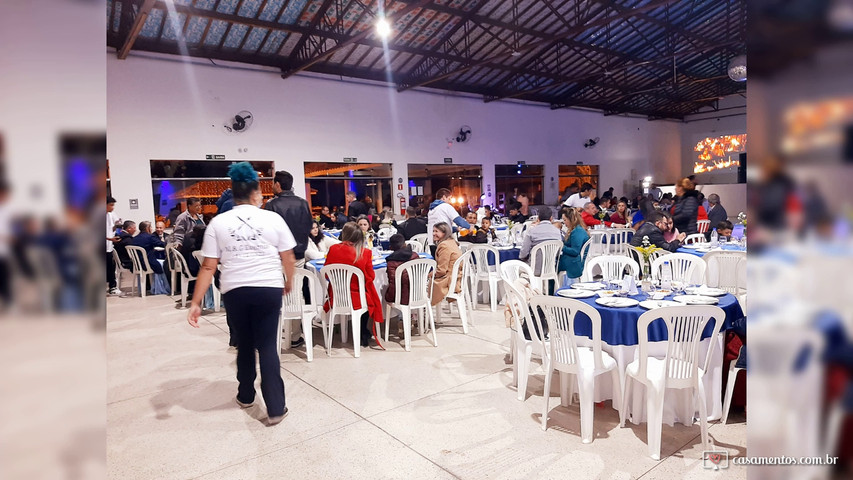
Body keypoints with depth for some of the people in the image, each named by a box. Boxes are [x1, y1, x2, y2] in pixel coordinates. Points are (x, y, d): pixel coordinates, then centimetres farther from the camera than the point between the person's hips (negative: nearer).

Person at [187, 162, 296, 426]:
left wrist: (196, 302, 0)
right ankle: (275, 408, 5)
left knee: (244, 344, 20)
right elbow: (289, 259, 2)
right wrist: (289, 282, 20)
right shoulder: (273, 218, -1)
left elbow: (208, 267, -3)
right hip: (268, 289, -1)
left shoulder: (218, 223, 1)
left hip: (235, 291, 2)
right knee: (267, 347, 5)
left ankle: (246, 395, 37)